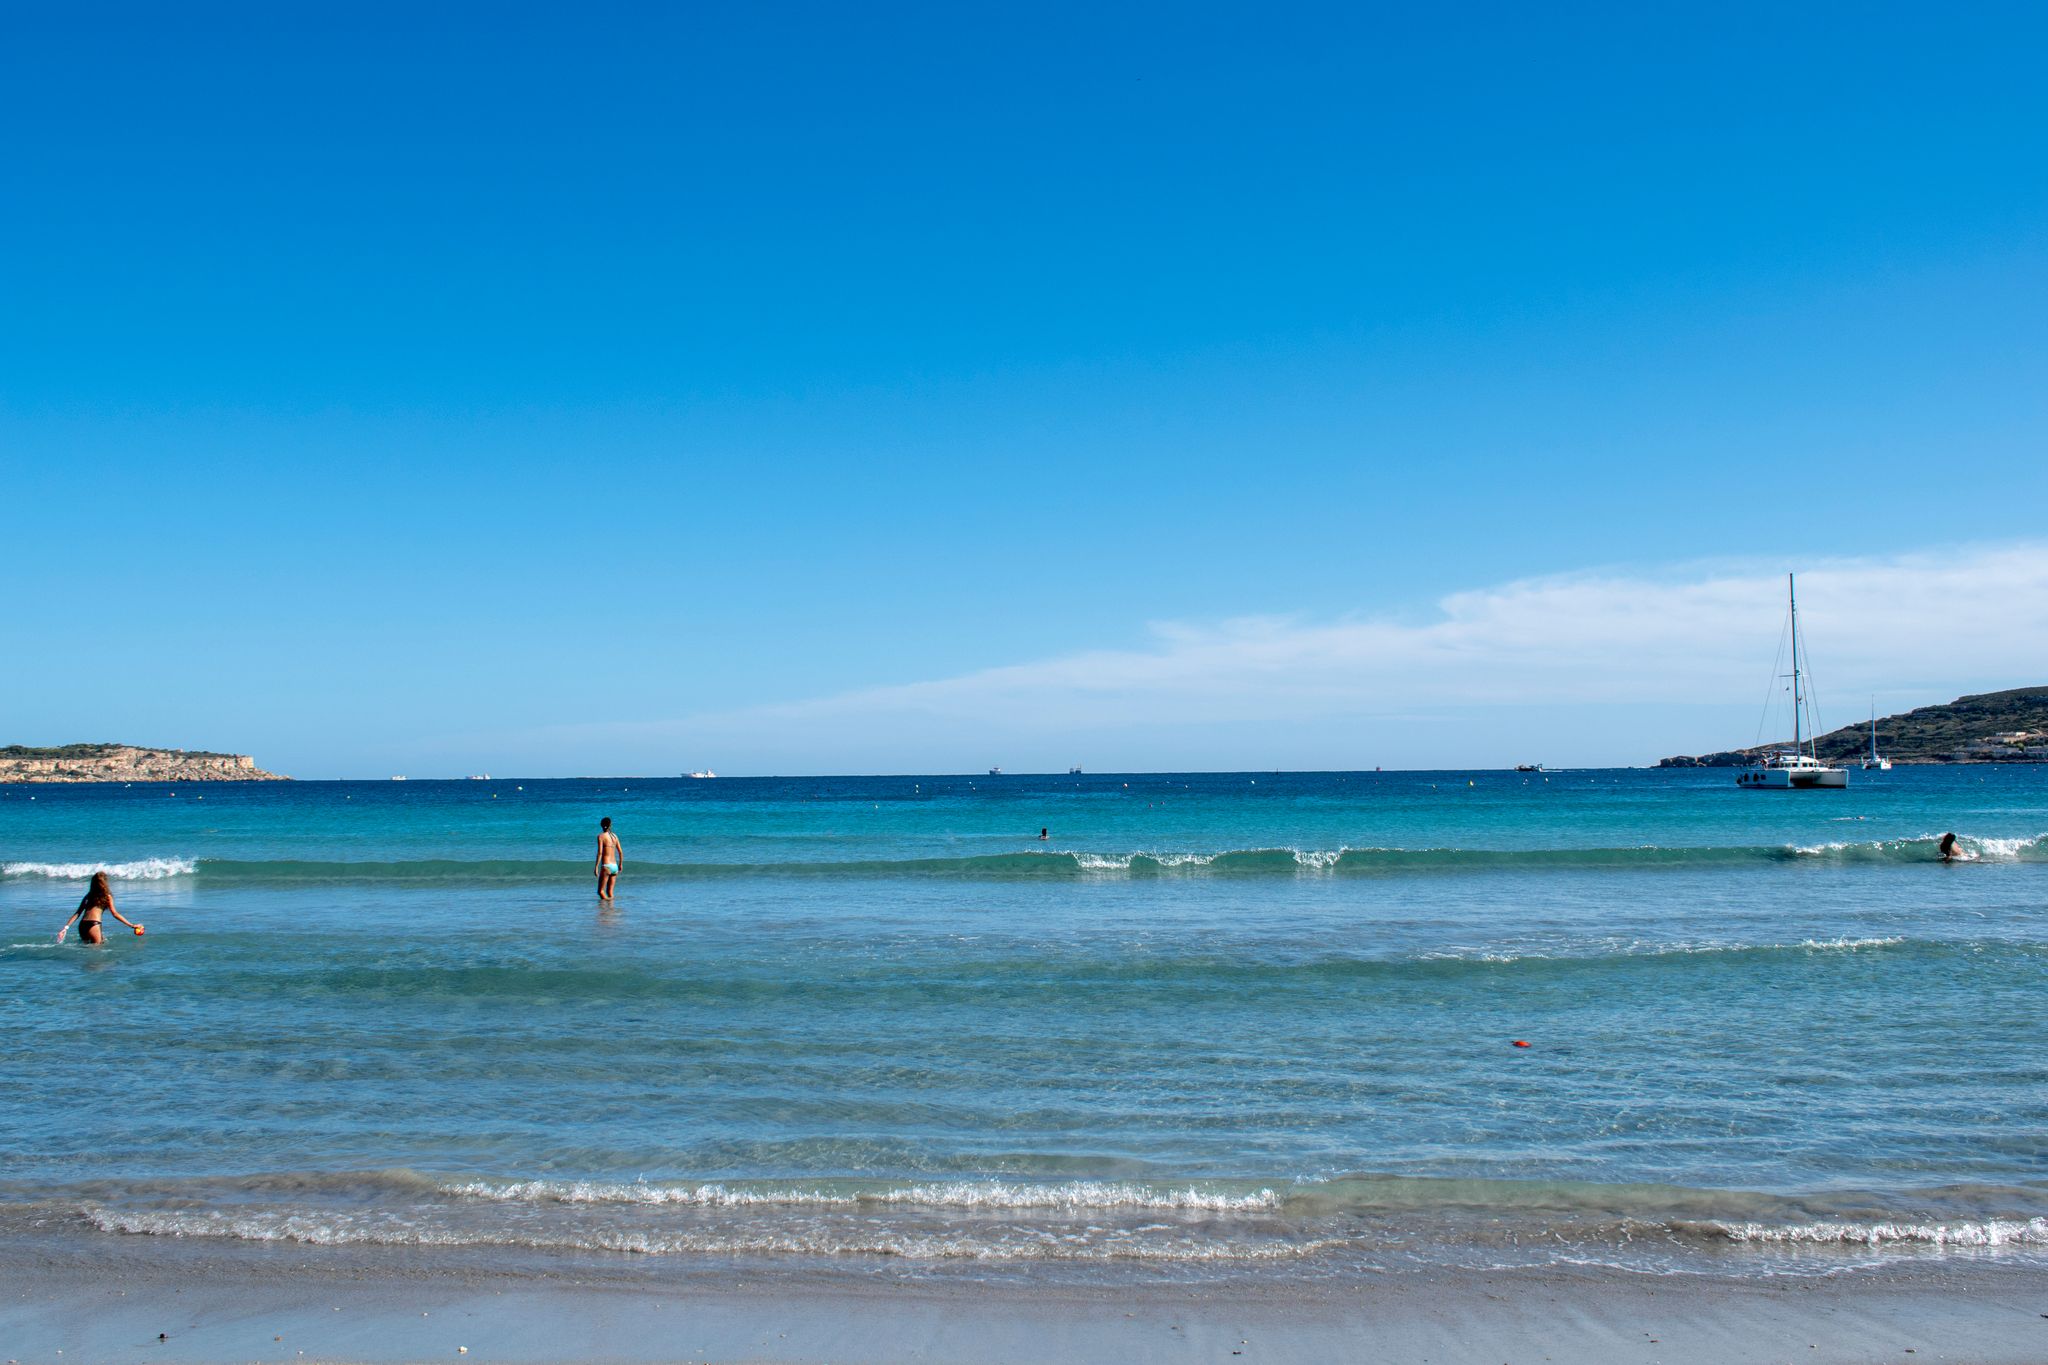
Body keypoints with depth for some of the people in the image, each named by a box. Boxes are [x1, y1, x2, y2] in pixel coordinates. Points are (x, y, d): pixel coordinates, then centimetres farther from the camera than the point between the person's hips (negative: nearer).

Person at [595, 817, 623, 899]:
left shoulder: (601, 836, -6)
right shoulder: (614, 836, 10)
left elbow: (600, 852, -14)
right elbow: (620, 852, 14)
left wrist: (596, 867, -14)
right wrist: (621, 864, 28)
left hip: (606, 866, -6)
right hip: (615, 866, 6)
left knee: (600, 891, -1)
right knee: (609, 891, 12)